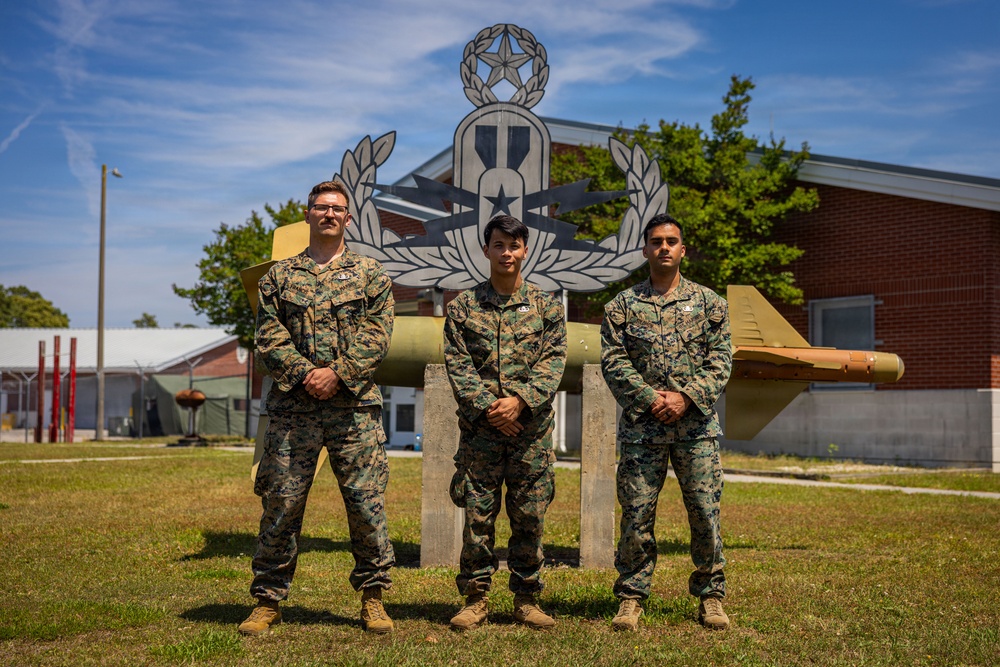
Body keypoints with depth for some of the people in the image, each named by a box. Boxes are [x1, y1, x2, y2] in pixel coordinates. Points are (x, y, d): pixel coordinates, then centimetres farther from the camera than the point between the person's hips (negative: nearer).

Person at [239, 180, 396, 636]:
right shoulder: (279, 276, 13)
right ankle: (268, 600, 12)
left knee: (366, 501, 0)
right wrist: (304, 372, -12)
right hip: (292, 406, 1)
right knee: (281, 503, 1)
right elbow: (269, 337, 4)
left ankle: (372, 598, 13)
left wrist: (337, 374, -12)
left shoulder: (370, 274, 11)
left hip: (354, 407, 0)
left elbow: (376, 335, 0)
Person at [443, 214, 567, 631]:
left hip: (532, 429, 1)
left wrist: (521, 400, -14)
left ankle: (526, 599, 16)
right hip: (479, 428, 0)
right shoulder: (463, 307, 6)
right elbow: (457, 364, -1)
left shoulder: (546, 305, 8)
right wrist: (487, 407, -12)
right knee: (477, 515, 1)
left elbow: (554, 362, 0)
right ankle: (475, 598, 11)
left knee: (530, 516, 4)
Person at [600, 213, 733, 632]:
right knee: (636, 514, 1)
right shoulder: (623, 306, 7)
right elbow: (613, 362, -1)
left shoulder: (708, 302, 9)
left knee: (705, 512, 1)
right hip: (641, 428, 0)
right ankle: (631, 597, 11)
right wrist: (651, 398, -12)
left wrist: (686, 397, -11)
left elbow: (721, 361, 3)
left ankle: (711, 596, 14)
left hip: (697, 426, 0)